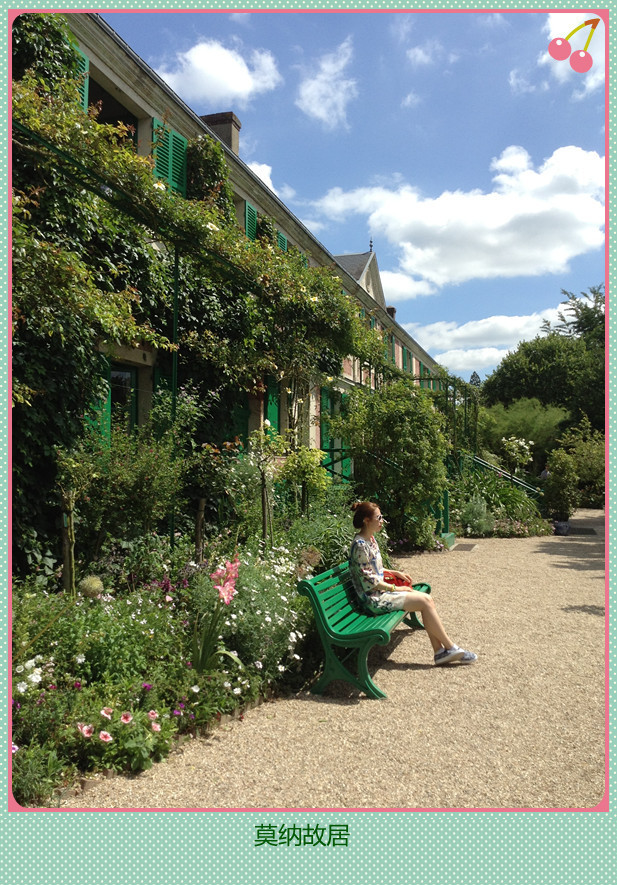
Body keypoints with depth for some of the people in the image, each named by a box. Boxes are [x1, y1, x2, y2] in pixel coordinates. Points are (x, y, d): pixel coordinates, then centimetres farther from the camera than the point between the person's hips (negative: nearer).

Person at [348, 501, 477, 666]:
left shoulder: (370, 538, 10)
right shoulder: (360, 545, -20)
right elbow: (369, 582, -20)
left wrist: (395, 573, 10)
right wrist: (395, 588, -11)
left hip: (382, 590, 9)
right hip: (375, 599, -9)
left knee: (426, 599, -4)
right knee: (425, 601, -12)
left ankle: (440, 651, -1)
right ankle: (451, 648, 0)